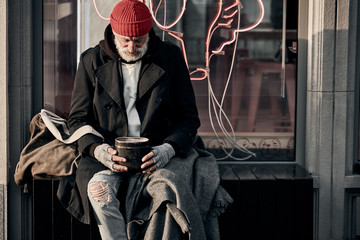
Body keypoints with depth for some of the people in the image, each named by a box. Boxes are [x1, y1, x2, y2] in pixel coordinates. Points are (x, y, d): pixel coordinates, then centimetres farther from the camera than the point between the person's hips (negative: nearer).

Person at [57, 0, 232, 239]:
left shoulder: (170, 57, 6)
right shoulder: (92, 60, 7)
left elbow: (189, 116, 6)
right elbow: (78, 118, 10)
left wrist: (169, 148, -14)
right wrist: (96, 149, -13)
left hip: (155, 154, -1)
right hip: (108, 154, 1)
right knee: (99, 188, -32)